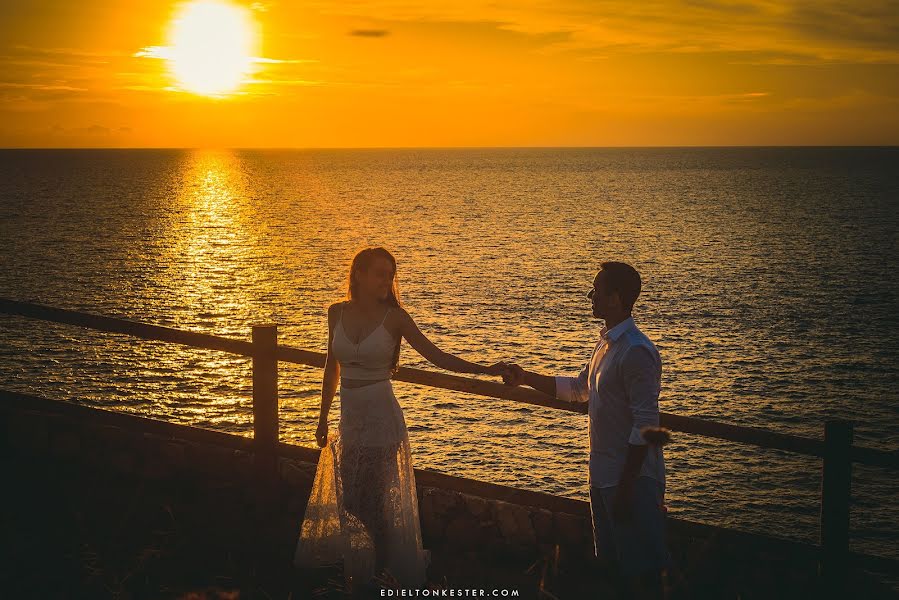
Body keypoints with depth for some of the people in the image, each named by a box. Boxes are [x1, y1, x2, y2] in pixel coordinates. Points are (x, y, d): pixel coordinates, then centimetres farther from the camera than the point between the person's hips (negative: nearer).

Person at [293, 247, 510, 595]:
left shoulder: (394, 317, -8)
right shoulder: (337, 313, 2)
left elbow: (437, 356, -9)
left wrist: (486, 369, -18)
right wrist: (323, 417, 17)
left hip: (381, 419, -4)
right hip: (349, 418, 4)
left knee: (376, 499, 0)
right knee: (350, 499, 10)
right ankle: (362, 571, 29)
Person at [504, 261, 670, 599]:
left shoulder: (636, 352, -20)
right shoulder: (606, 345, 12)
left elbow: (645, 425, -22)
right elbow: (578, 389, 27)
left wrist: (625, 487, -22)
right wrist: (524, 378, 19)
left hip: (633, 479, -10)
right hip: (603, 476, 10)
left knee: (639, 572, -3)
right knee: (610, 566, 18)